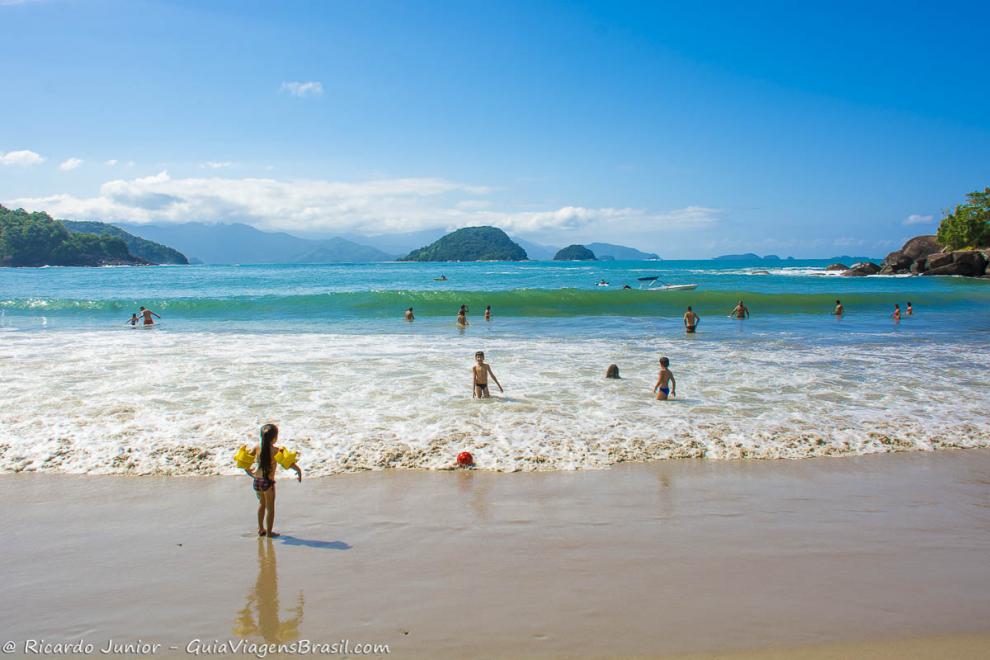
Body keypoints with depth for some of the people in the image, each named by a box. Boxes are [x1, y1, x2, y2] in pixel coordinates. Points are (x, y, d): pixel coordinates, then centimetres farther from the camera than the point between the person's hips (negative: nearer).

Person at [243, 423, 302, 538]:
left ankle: (261, 529, 32)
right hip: (268, 481, -4)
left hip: (257, 480, 5)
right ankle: (269, 532, 16)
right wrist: (299, 470, -1)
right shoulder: (275, 450, -12)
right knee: (270, 507, 12)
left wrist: (249, 472, 18)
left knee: (262, 504, 24)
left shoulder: (257, 447, -1)